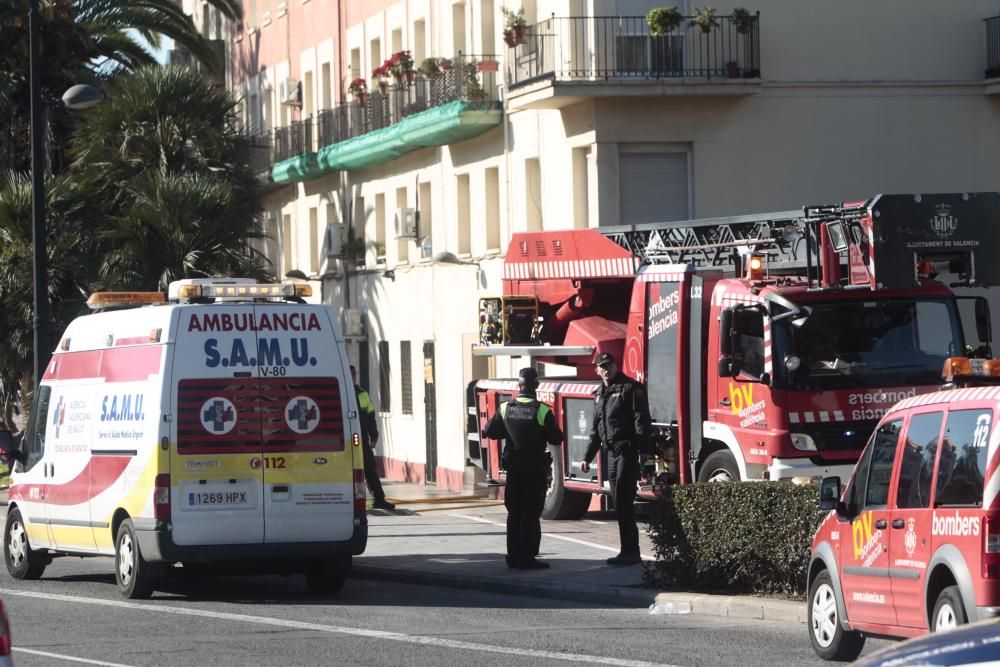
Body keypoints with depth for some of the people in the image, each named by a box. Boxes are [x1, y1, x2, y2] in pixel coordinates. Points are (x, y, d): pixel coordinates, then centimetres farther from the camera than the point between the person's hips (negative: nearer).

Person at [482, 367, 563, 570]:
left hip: (513, 468, 4)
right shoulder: (541, 411, -15)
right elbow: (556, 439, -10)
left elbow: (489, 432, 7)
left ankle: (514, 557, 15)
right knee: (531, 514, 0)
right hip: (535, 469, -4)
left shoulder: (505, 409, -2)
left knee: (514, 513, 13)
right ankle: (527, 558, -3)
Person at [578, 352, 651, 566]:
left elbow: (641, 420, -14)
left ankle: (630, 552, -11)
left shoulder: (630, 388, -6)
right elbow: (596, 429, 26)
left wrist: (644, 449, -23)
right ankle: (629, 551, 13)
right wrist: (588, 457, 24)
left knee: (624, 502, -12)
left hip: (627, 450, -8)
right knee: (620, 503, 9)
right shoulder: (601, 394, 19)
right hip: (611, 452, 8)